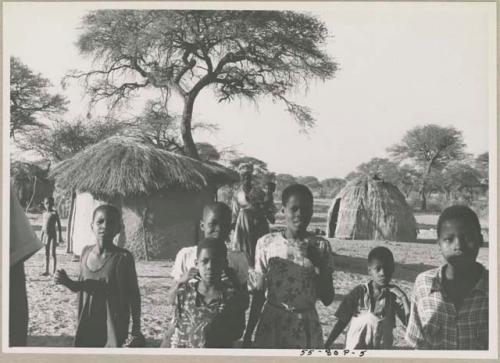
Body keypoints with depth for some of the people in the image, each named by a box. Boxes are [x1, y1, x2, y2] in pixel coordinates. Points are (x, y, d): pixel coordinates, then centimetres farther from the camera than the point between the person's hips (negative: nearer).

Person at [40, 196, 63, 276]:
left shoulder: (54, 213, -7)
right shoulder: (44, 214, 10)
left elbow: (59, 225, -7)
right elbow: (43, 226, 17)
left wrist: (60, 237, -11)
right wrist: (41, 236, 15)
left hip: (53, 235, -6)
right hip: (46, 235, 6)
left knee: (53, 253, -4)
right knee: (46, 253, 9)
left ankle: (54, 271, 3)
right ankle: (46, 271, 14)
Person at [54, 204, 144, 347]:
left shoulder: (123, 257, -14)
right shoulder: (86, 252, 1)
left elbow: (133, 294, -7)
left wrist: (136, 330, -6)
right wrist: (66, 281, -6)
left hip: (114, 326, -5)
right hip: (87, 326, 5)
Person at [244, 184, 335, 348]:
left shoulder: (320, 247, -2)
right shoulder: (266, 243, -3)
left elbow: (328, 299, -3)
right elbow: (259, 295, 4)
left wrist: (319, 265, -16)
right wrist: (248, 335, 6)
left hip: (306, 326, 0)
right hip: (272, 324, 0)